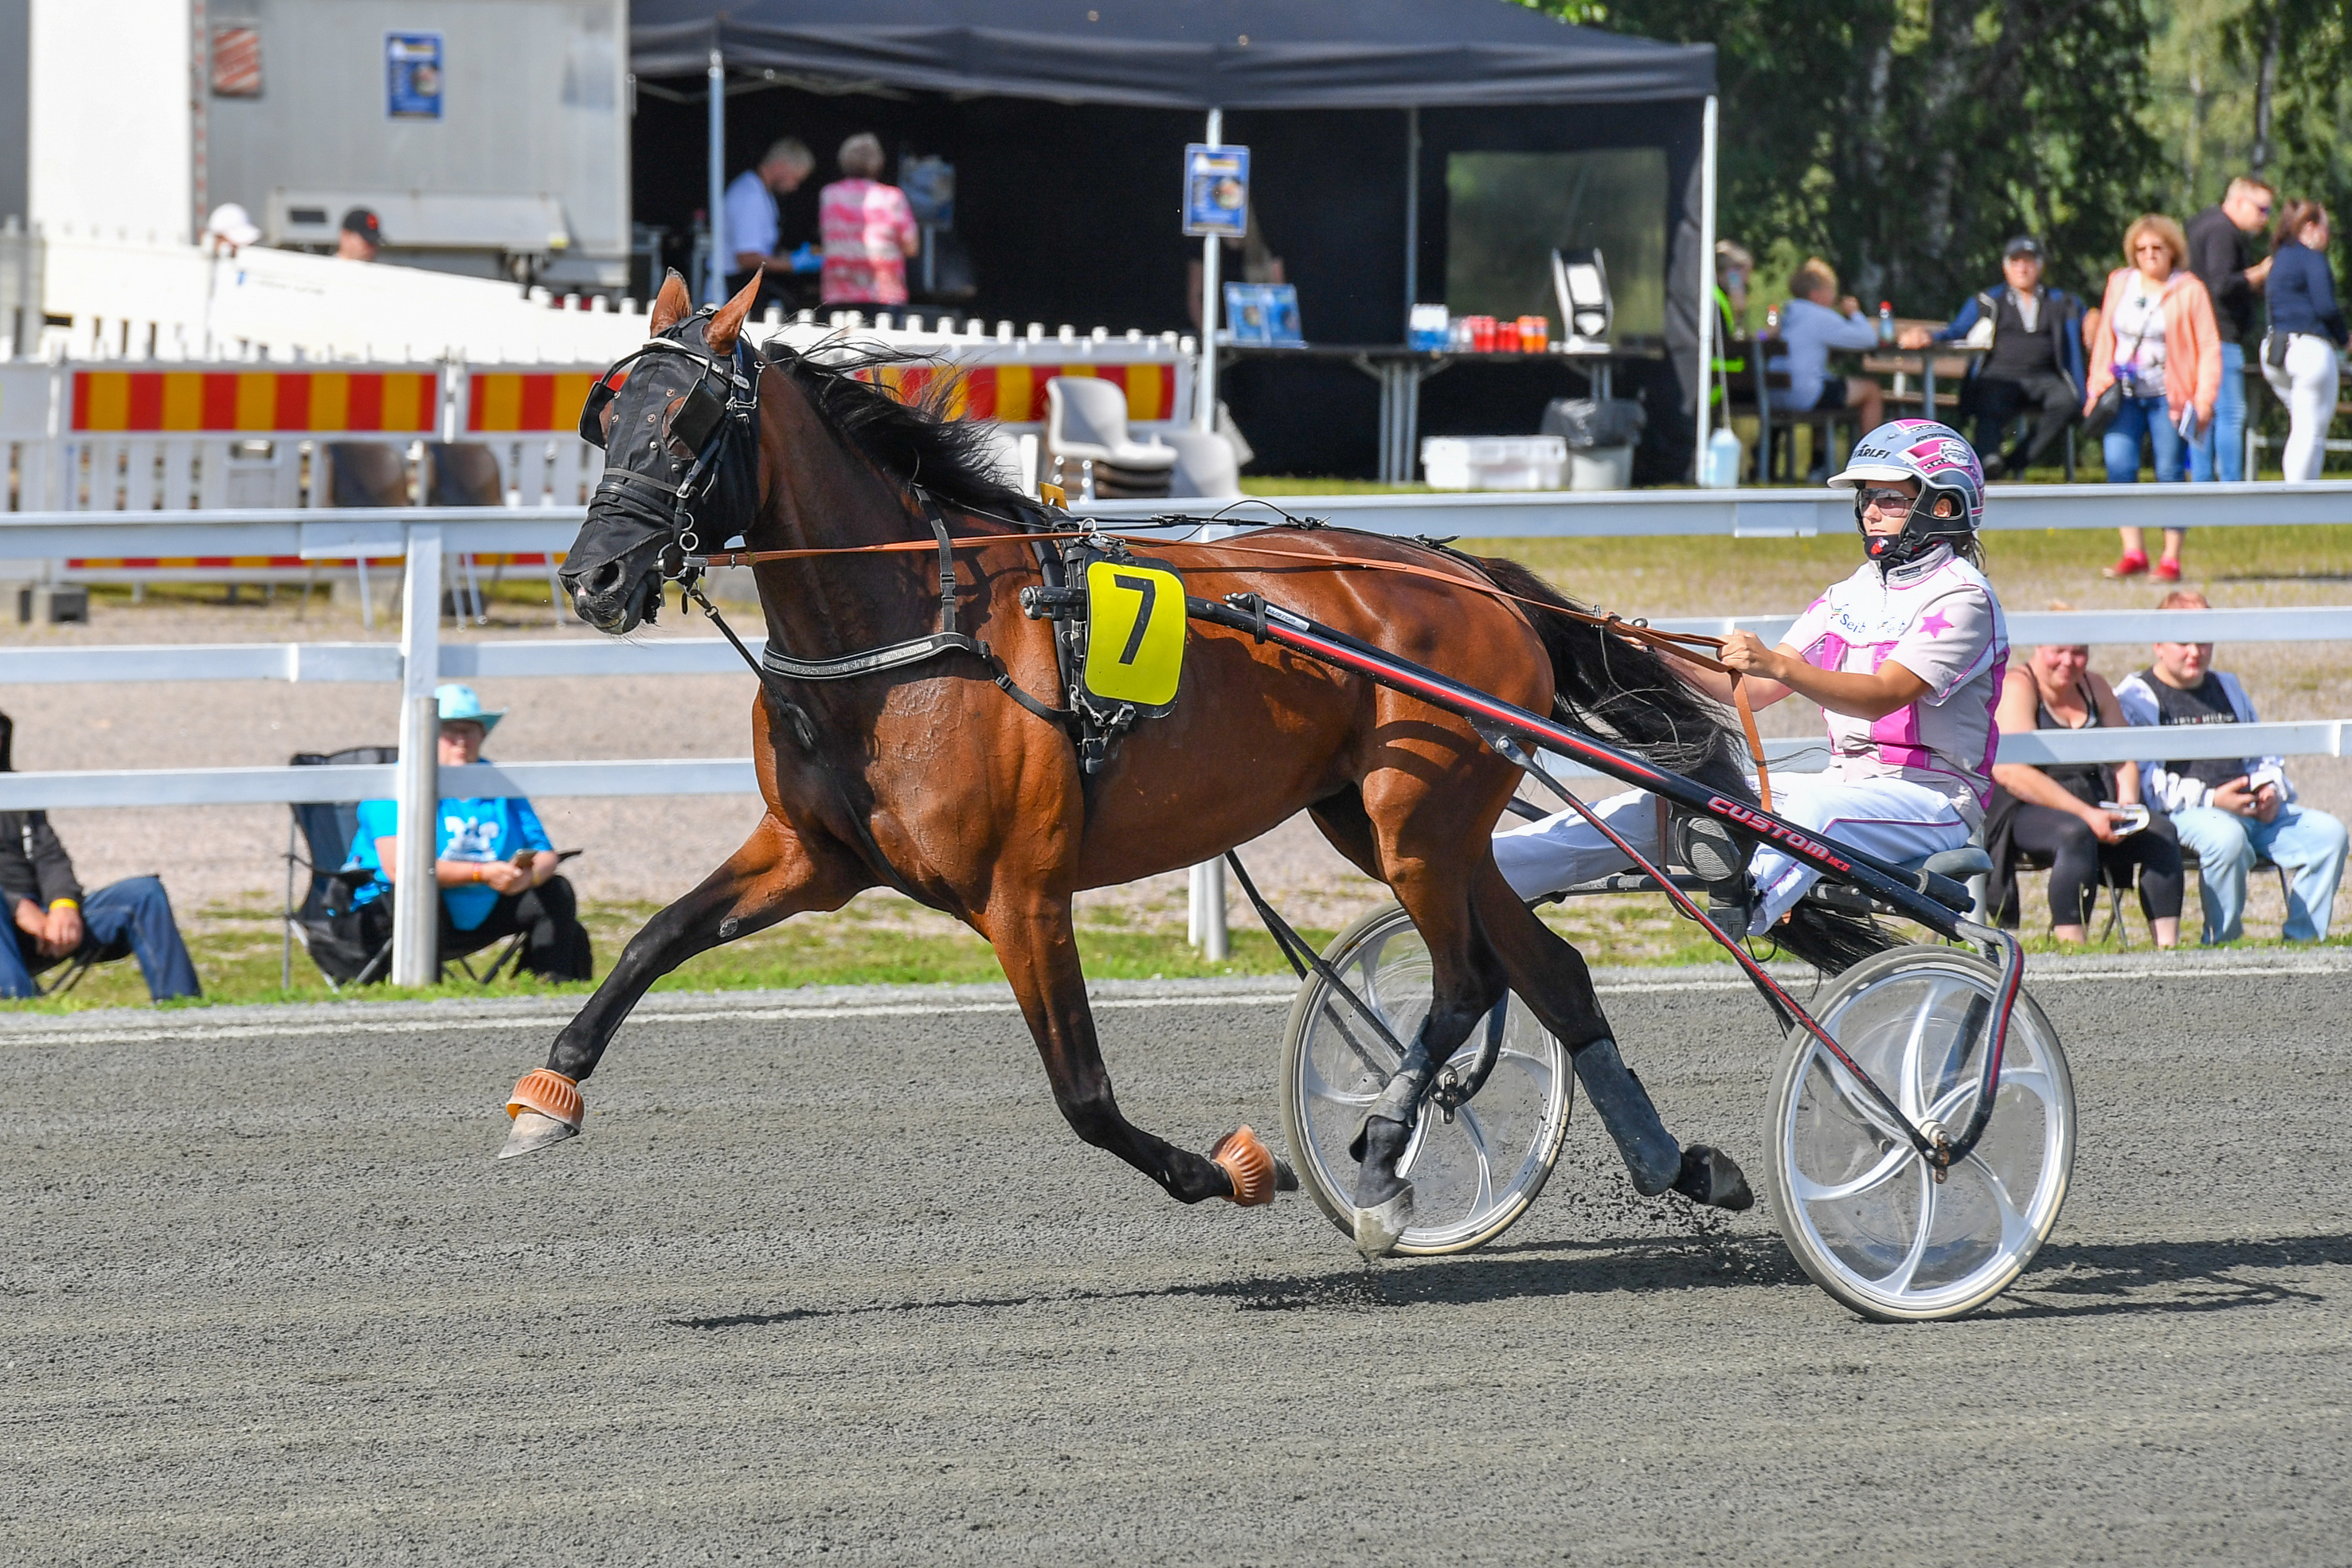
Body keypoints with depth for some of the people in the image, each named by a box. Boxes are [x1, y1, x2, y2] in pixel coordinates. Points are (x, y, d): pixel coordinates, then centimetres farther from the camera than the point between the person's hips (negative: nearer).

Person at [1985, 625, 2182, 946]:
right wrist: (2085, 814, -23)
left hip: (2094, 808, 7)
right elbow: (2010, 772, -18)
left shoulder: (2095, 688, 17)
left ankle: (2168, 947, -25)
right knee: (2076, 834, -37)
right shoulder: (2016, 687, -6)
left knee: (2160, 831, -17)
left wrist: (2127, 805, -8)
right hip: (2026, 811, -7)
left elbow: (2123, 759, 16)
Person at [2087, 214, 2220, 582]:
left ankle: (2171, 560, 2)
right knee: (2119, 466, -10)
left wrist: (2204, 400, -8)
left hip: (2169, 396, -4)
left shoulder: (2190, 291, 0)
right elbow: (2105, 339, 19)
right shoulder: (2120, 284, 13)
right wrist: (2096, 388, 12)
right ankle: (2133, 552, -4)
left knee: (2170, 474, -5)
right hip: (2125, 394, 4)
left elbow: (2209, 349, -1)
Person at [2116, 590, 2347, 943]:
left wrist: (2269, 788, 7)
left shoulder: (2228, 689, 28)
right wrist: (2210, 799, -18)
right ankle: (2223, 944, -27)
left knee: (2328, 832, -14)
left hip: (2256, 809, 7)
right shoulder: (2136, 698, 4)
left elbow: (2263, 755, 32)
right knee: (2226, 837, -40)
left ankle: (2302, 940, -14)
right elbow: (2146, 781, -8)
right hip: (2186, 812, -7)